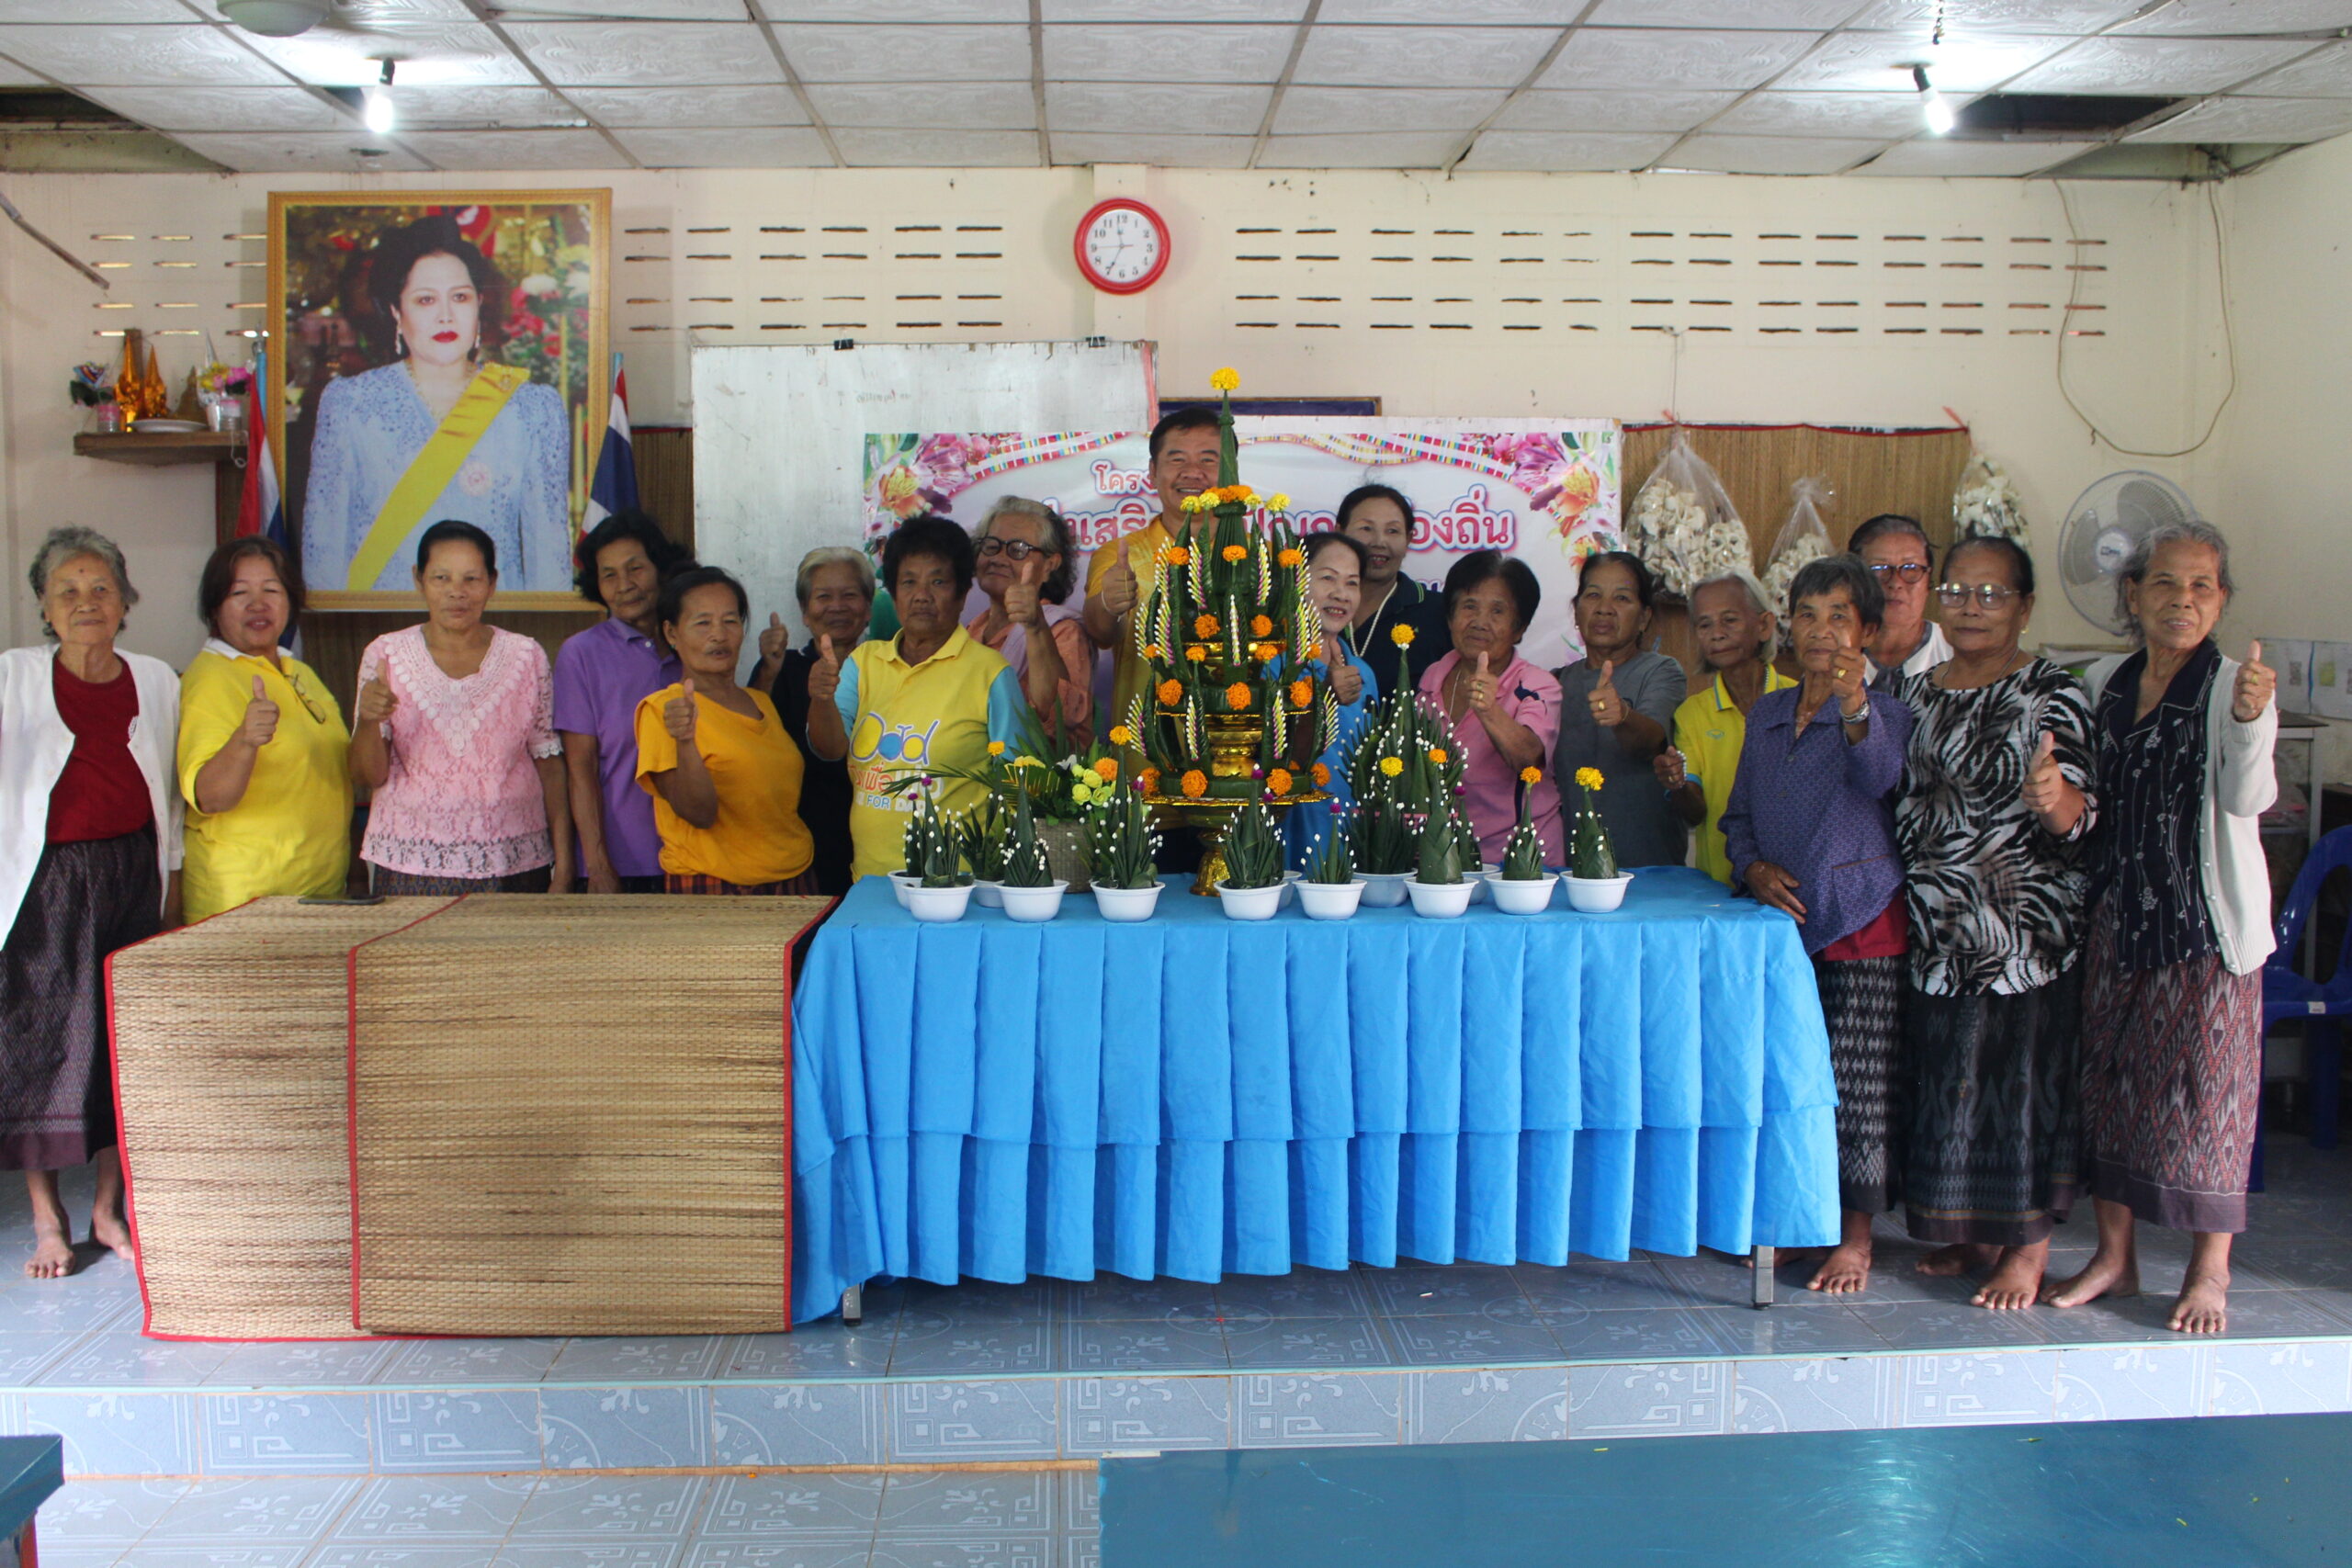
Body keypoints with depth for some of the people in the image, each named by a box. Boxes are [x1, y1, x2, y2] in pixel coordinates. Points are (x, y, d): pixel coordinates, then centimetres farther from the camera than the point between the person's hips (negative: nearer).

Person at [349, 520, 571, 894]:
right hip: (410, 866, 0)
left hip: (512, 865, 0)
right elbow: (367, 777, 1)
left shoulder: (526, 657, 4)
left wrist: (563, 866, 0)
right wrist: (368, 720, -19)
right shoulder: (386, 655, 3)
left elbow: (549, 765, 5)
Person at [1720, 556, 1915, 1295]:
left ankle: (1855, 1235, 12)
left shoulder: (1883, 712, -4)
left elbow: (1881, 776, -27)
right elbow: (1738, 813, 16)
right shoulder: (1766, 713, 11)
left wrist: (1855, 706, -46)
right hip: (1781, 919, 5)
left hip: (1861, 924, -5)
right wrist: (1755, 867, -3)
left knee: (1857, 1083, -1)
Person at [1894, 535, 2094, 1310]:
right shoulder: (1915, 693, 10)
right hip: (1937, 929, 5)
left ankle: (2029, 1245, 12)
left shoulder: (2051, 695, -6)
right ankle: (1971, 1230, 24)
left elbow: (2075, 821, -13)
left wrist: (2056, 798, -34)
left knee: (2021, 1072, -1)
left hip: (2026, 927, -5)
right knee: (1946, 1077, 9)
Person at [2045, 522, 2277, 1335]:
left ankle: (2210, 1271, 16)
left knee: (2205, 1082, 1)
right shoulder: (2104, 682, 7)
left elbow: (2247, 798, -23)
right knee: (2110, 1075, 11)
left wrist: (2250, 722, -40)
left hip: (2206, 916, -5)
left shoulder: (2235, 684, -9)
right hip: (2116, 910, 5)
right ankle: (2114, 1253, 24)